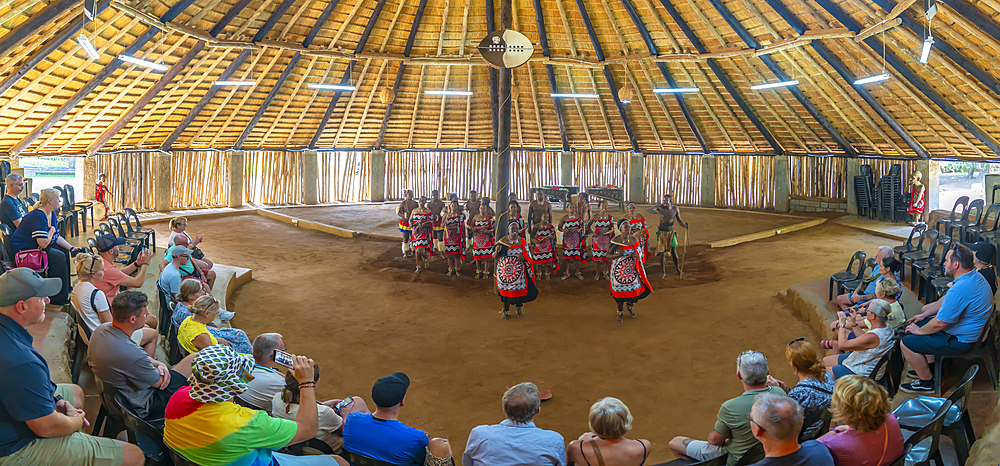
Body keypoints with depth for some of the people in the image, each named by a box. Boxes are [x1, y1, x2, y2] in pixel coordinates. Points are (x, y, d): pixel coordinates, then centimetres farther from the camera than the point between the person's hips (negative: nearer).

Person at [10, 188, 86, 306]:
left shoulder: (52, 214, 7)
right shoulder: (38, 216, -25)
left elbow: (57, 237, 12)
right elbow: (43, 243, -32)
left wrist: (71, 248, -1)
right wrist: (51, 231, -13)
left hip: (34, 247, 11)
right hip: (23, 250, -11)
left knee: (64, 250, 11)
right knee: (59, 256, -21)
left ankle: (65, 288, 21)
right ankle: (58, 298, -15)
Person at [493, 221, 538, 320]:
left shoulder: (522, 242, -1)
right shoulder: (502, 241, -1)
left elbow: (528, 258, 2)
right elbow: (495, 257, 1)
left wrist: (522, 258, -21)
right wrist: (497, 251, -21)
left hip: (518, 272, 0)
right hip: (504, 271, 0)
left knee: (518, 291, 3)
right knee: (505, 291, 5)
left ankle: (519, 306, 34)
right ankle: (506, 311, 24)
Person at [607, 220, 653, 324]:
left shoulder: (634, 239, -3)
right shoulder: (615, 241, -13)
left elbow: (640, 253, 7)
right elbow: (608, 255, -8)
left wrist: (636, 255, -17)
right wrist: (618, 255, -27)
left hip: (632, 268, 3)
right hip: (619, 268, -3)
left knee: (634, 289, 7)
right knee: (620, 291, 4)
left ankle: (630, 305, 41)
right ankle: (620, 313, 25)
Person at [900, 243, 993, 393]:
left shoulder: (959, 290, -33)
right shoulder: (974, 276, 2)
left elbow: (940, 323, -26)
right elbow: (945, 301, 15)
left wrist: (920, 331, -9)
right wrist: (924, 315, 13)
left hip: (959, 340, -11)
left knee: (906, 343, -12)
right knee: (917, 324, 21)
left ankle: (927, 383, 5)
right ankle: (929, 367, 29)